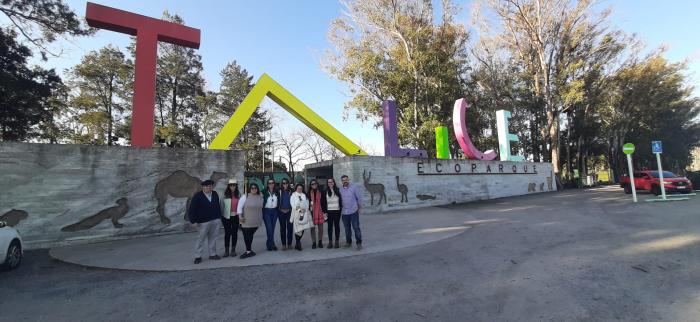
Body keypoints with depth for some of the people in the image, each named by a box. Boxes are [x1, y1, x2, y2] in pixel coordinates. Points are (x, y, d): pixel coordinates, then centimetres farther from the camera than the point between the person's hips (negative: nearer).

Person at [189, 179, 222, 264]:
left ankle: (212, 254, 20)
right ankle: (197, 256, 14)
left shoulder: (215, 194, 7)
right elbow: (192, 209, -10)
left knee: (213, 238, 10)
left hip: (215, 220, 4)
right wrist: (193, 221, -14)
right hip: (203, 221, -4)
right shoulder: (197, 196, -8)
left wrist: (219, 216, 13)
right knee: (201, 239, 3)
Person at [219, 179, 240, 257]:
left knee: (234, 233, 8)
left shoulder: (238, 194, 4)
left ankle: (233, 250, 19)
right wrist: (221, 216, -5)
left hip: (236, 216, 2)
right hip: (227, 216, -2)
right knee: (227, 233, 5)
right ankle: (226, 250, 15)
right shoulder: (225, 195, -5)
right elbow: (222, 205, -3)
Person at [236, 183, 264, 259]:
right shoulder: (245, 196, -6)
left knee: (250, 235, 8)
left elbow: (261, 207, 17)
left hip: (256, 222, 3)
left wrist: (261, 218, 17)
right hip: (246, 221, -3)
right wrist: (240, 216, -12)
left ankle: (248, 250, 18)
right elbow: (239, 206, -6)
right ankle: (249, 251, 9)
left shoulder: (260, 197, 6)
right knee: (247, 236, 0)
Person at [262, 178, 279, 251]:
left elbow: (279, 201, 12)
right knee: (269, 228, -8)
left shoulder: (276, 192, 6)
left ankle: (269, 244, 18)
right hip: (267, 211, -3)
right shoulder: (264, 192, -4)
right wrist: (262, 212, -9)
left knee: (272, 228, 7)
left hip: (274, 211, 3)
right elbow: (261, 202, -4)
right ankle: (272, 244, -1)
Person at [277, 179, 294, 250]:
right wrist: (280, 209, 2)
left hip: (289, 211, -1)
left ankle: (289, 244, 10)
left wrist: (289, 209, -1)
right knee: (282, 228, 3)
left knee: (290, 227, 0)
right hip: (282, 212, 1)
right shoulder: (279, 191, 5)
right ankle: (283, 244, 9)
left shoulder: (291, 191, 2)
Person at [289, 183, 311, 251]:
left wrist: (304, 209, -8)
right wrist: (299, 210, -14)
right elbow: (293, 205, -5)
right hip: (296, 214, -4)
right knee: (298, 230, -8)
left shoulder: (304, 195, 16)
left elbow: (307, 204, 10)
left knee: (303, 229, 3)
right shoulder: (293, 196, 4)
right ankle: (298, 244, 4)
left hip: (304, 214, 4)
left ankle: (298, 243, 20)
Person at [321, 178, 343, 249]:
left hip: (337, 211, 1)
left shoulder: (338, 190, 4)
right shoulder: (325, 192, 1)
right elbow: (322, 202, 1)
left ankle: (337, 241, 14)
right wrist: (324, 211, -4)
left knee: (337, 226, 6)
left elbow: (341, 200, 7)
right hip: (329, 211, 0)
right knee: (330, 227, 5)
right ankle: (330, 242, 12)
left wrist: (341, 208, 0)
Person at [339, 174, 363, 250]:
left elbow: (359, 198, 1)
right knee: (347, 228, 11)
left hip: (354, 211, -3)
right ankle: (348, 242, 26)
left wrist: (359, 207, 3)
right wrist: (340, 209, 11)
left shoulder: (354, 187, -4)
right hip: (344, 212, 3)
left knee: (356, 227, -4)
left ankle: (359, 243, 6)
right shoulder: (340, 190, 4)